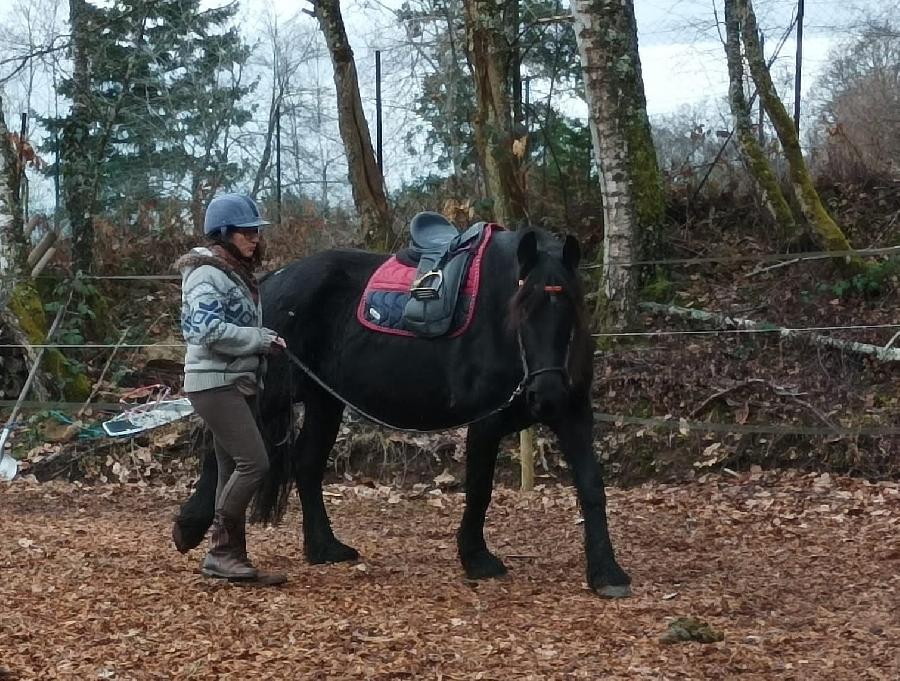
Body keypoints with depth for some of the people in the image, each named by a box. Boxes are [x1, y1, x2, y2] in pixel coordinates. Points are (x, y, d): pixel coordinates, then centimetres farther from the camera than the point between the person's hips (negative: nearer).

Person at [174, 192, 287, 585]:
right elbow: (210, 330, -25)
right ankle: (221, 550, -6)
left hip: (238, 383, 10)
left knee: (233, 471, 8)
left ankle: (230, 556, 11)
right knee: (254, 463, -14)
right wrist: (262, 339, -19)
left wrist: (264, 340, 9)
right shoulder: (207, 273, -13)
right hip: (215, 383, -10)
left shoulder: (237, 272, 16)